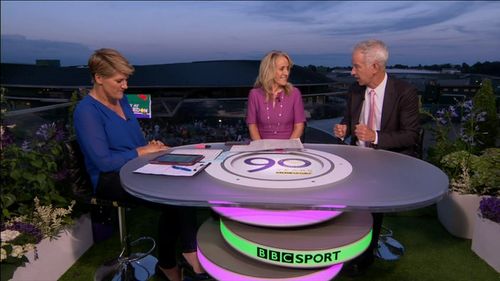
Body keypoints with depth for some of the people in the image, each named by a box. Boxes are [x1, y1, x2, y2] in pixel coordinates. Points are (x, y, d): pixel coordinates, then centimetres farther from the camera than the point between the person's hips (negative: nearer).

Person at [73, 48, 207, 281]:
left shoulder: (121, 99, 11)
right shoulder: (87, 111, -14)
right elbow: (104, 162, -20)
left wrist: (151, 146, 0)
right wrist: (142, 151, -13)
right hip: (110, 178, -6)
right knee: (171, 200, -23)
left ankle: (190, 251, -14)